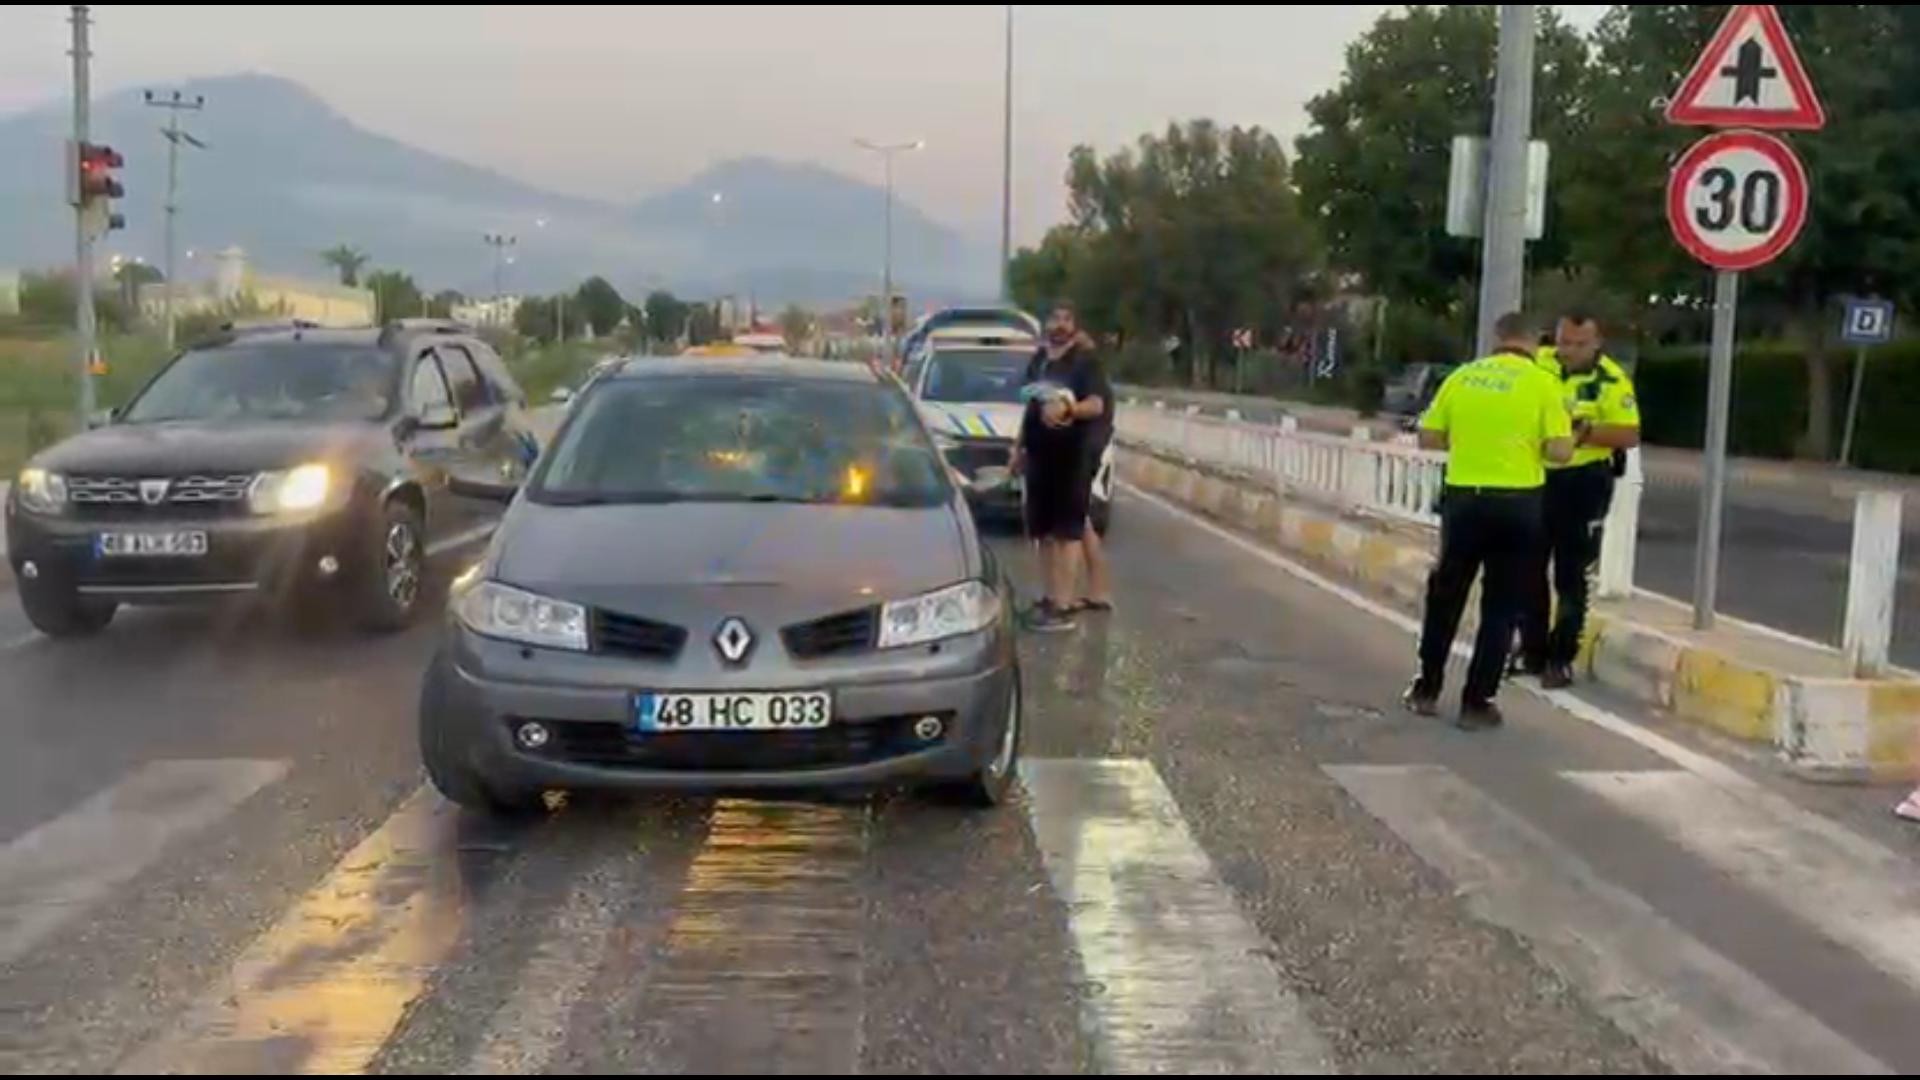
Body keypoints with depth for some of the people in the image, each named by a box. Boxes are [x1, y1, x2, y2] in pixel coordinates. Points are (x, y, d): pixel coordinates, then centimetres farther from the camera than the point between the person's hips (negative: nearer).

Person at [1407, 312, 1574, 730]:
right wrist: (1532, 445, 10)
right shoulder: (1542, 382, -4)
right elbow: (1560, 451, -10)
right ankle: (1476, 702, 9)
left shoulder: (1462, 376, 3)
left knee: (1445, 595, 18)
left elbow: (1429, 438, 6)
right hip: (1517, 503, -2)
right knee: (1501, 605, 8)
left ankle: (1427, 688, 25)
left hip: (1463, 497, 2)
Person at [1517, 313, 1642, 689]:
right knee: (1530, 569, 11)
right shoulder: (1539, 364, -3)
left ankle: (1560, 660, 11)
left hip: (1585, 481, -4)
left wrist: (1586, 431, -27)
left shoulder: (1611, 380, -14)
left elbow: (1631, 436, -15)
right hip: (1538, 477, 5)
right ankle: (1532, 651, 25)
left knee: (1571, 576, 3)